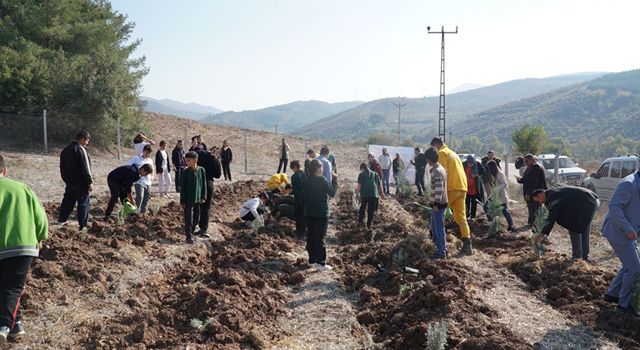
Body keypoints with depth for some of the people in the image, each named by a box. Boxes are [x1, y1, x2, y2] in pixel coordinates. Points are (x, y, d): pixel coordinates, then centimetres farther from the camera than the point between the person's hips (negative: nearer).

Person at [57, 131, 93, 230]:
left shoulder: (65, 150, 12)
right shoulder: (80, 150, -16)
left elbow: (62, 166, 19)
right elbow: (85, 168, -18)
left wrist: (66, 179, 25)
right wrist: (90, 182, -14)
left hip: (69, 181, 8)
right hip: (80, 182, -8)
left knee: (68, 200, 19)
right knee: (83, 203, -2)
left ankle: (61, 219, 27)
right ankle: (83, 225, -3)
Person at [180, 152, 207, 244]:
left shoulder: (201, 170, -1)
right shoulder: (186, 172, -8)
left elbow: (204, 184, 7)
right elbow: (182, 187, -5)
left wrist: (203, 197, 4)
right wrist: (182, 201, -6)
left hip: (198, 199, 4)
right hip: (188, 200, -3)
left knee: (197, 218, 12)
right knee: (189, 219, 1)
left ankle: (189, 232, 29)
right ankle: (188, 236, 11)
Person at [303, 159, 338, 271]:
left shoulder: (306, 181, 5)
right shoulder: (321, 180, -15)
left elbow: (304, 196, 11)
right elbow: (332, 193, -10)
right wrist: (335, 180, -2)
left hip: (309, 213, 6)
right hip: (321, 213, -6)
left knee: (310, 237, 11)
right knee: (320, 238, -3)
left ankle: (312, 260, 19)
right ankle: (321, 263, -1)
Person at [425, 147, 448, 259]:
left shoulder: (436, 171, -20)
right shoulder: (440, 168, 11)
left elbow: (439, 189, -24)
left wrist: (436, 204, -19)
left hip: (438, 204, -10)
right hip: (440, 203, 10)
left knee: (439, 228, -1)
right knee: (434, 227, 19)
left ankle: (442, 252, 7)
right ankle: (442, 248, 27)